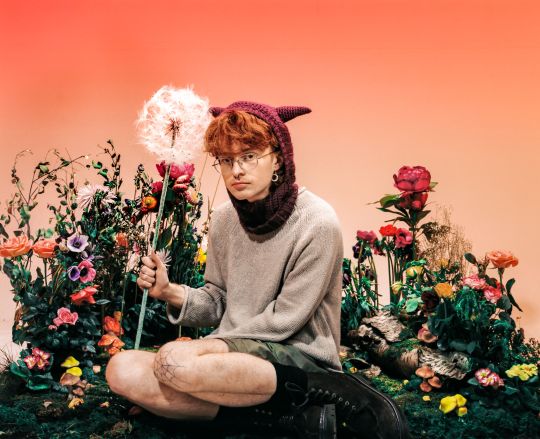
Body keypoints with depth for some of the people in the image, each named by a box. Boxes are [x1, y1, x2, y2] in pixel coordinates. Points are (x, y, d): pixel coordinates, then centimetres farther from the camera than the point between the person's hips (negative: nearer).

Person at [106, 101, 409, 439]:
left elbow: (284, 320, -13)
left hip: (301, 357, -7)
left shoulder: (316, 223, -14)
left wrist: (211, 348, -9)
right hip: (236, 358, 7)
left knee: (175, 360, -32)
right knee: (123, 371, -17)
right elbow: (219, 303, 12)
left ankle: (330, 391, -16)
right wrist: (171, 293, -7)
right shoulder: (224, 219, 6)